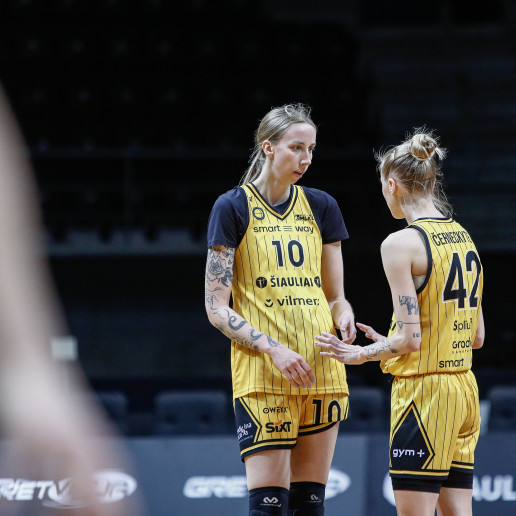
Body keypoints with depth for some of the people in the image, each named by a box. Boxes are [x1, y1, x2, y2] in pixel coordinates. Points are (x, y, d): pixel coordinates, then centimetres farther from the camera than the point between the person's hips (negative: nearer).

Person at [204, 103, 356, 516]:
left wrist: (344, 320, -6)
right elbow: (217, 309, -4)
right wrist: (274, 349, -16)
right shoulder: (233, 208, -1)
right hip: (262, 376, -5)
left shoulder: (321, 207, 12)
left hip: (322, 371, 5)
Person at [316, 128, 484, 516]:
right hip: (465, 389, 8)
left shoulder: (401, 243, -12)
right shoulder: (464, 238, 11)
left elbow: (410, 338, -16)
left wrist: (362, 354, 1)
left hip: (423, 392, -8)